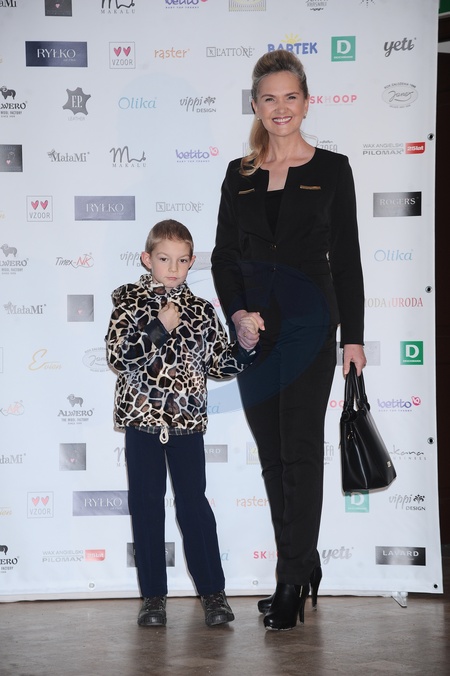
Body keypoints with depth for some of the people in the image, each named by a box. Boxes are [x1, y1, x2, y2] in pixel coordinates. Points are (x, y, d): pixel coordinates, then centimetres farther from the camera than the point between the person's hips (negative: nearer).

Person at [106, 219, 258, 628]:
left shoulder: (201, 311, 6)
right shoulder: (130, 302, -1)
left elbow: (219, 364, 10)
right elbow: (118, 358, -13)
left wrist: (246, 349, -7)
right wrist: (158, 328, -19)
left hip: (186, 420, 1)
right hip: (141, 419, -1)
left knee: (194, 502, -1)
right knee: (146, 505, 4)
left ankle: (213, 590, 9)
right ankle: (153, 595, 12)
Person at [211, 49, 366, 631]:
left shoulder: (331, 169, 1)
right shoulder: (240, 175, 9)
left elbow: (346, 258, 1)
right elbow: (224, 256, 9)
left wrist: (353, 336, -3)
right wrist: (237, 312, -8)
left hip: (309, 322, -4)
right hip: (254, 325, 4)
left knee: (299, 451, -5)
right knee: (271, 453, 8)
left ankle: (292, 583, 1)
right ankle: (305, 567, 21)